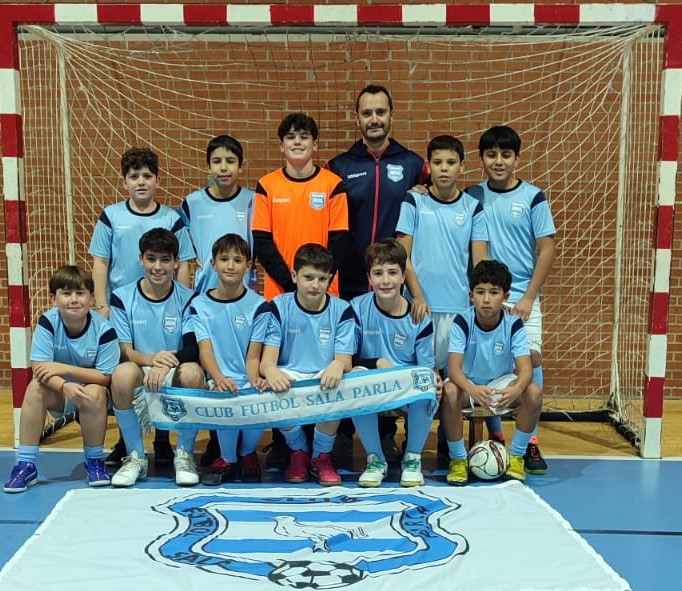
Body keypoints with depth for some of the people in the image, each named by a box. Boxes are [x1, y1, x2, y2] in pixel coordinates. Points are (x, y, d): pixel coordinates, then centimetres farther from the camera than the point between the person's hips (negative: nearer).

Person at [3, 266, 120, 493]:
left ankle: (94, 461, -12)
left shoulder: (103, 330, -22)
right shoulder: (48, 322, -17)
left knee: (94, 393, -35)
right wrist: (65, 386, -42)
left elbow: (105, 377, -21)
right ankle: (25, 464, -20)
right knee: (35, 387, -28)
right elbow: (39, 369, -22)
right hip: (58, 392, 2)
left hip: (95, 391, -2)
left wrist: (64, 368, -30)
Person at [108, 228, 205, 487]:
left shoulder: (187, 299, 0)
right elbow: (124, 351, -4)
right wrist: (151, 359, -27)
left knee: (192, 372, -34)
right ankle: (135, 457, -13)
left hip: (175, 377, 0)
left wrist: (167, 363, -31)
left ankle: (185, 454, -11)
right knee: (123, 373, -34)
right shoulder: (123, 298, 1)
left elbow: (194, 349, -9)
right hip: (140, 375, 0)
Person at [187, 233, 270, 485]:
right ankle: (228, 459, -3)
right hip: (218, 381, 0)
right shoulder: (199, 305, 6)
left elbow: (253, 356, -1)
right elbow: (205, 351, -6)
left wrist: (254, 379, -23)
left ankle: (247, 453, 4)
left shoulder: (258, 306, 4)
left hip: (248, 381, 0)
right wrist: (219, 379, -27)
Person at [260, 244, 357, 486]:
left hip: (325, 380, 0)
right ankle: (298, 451, 0)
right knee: (272, 390, -33)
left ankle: (322, 456, -3)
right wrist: (270, 371, -36)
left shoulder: (342, 310, 0)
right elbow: (267, 358, -9)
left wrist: (338, 365, -34)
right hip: (288, 378, 0)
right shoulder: (279, 307, -1)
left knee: (333, 391, -35)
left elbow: (345, 359, -7)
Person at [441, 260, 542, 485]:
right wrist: (472, 389, -50)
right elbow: (454, 368, -28)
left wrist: (516, 389, -49)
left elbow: (525, 369, -24)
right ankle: (458, 458, -15)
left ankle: (516, 456, -6)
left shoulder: (513, 325, -16)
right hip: (468, 384, -1)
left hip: (503, 384, 1)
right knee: (449, 391, -35)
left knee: (534, 392, -28)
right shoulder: (462, 322, -19)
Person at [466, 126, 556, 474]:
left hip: (522, 297, -1)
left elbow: (546, 250, -1)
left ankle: (530, 441, 3)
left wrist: (528, 298, -7)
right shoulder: (472, 197, 4)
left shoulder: (533, 197, -1)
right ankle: (494, 436, 18)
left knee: (531, 359, -8)